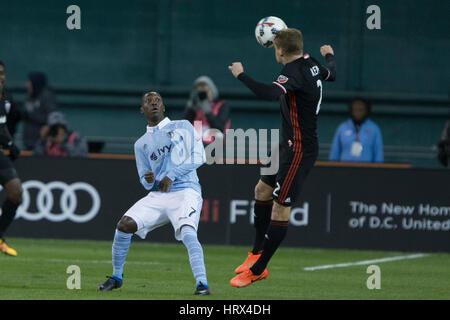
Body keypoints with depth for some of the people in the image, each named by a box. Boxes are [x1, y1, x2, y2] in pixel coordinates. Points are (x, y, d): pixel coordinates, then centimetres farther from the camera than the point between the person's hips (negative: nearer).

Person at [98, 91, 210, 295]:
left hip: (186, 191, -4)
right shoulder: (141, 144, 19)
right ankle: (116, 277, 7)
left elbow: (199, 157, 0)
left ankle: (202, 284, -32)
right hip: (158, 195, 4)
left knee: (187, 233, -29)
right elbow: (146, 182, 17)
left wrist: (172, 175, -9)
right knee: (124, 225, -10)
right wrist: (148, 180, -8)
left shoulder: (183, 127, 11)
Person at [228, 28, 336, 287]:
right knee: (263, 190, 20)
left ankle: (256, 271, -4)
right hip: (291, 146, 11)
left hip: (299, 150, -11)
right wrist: (330, 56, 50)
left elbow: (270, 94, -41)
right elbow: (330, 74, 28)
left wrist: (241, 75, -28)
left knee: (280, 208, -6)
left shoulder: (294, 73, -23)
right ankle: (257, 254, 27)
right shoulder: (310, 63, 5)